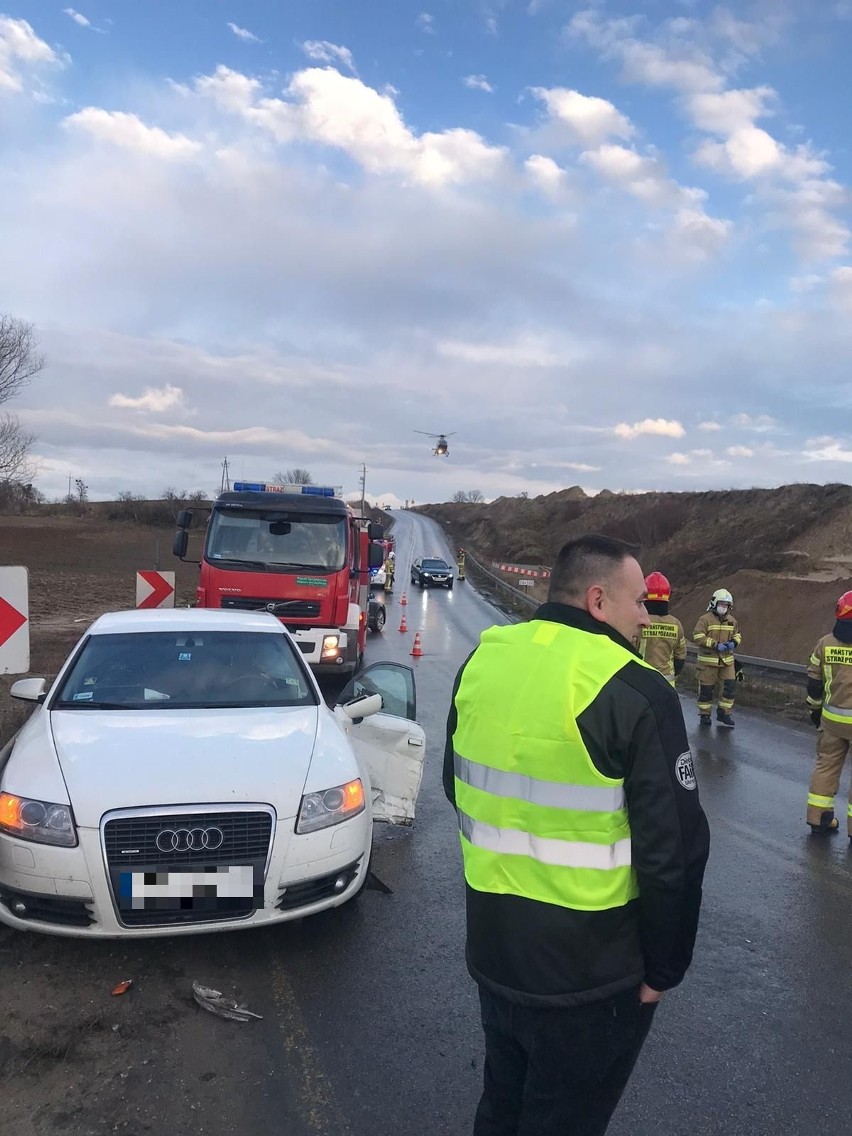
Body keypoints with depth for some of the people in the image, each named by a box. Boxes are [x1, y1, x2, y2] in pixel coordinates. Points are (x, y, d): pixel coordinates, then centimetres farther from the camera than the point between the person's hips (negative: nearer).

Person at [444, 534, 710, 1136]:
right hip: (590, 974, -5)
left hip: (493, 950, 6)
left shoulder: (483, 662, -2)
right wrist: (664, 969, -4)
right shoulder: (636, 695, -22)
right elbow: (673, 852, -19)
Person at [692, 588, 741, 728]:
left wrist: (734, 642, -2)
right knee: (706, 688, 2)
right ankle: (704, 715, 17)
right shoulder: (705, 619, -10)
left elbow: (737, 635, 22)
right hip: (708, 660, -5)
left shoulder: (732, 621, 9)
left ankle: (724, 714, 15)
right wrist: (716, 645, -23)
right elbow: (698, 636, -17)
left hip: (727, 660, 5)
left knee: (730, 686, 0)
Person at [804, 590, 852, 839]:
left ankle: (819, 818, 20)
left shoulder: (825, 643, 0)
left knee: (827, 764, 16)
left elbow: (814, 681, 6)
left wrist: (816, 709, 19)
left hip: (831, 717, 4)